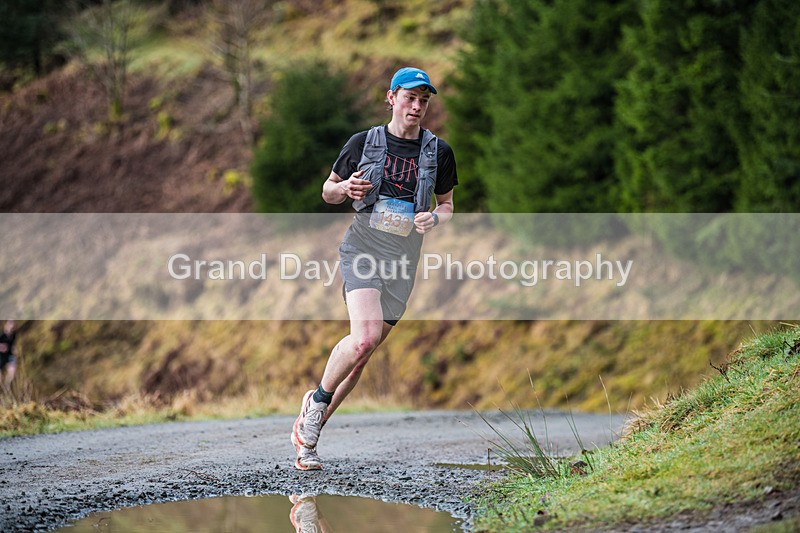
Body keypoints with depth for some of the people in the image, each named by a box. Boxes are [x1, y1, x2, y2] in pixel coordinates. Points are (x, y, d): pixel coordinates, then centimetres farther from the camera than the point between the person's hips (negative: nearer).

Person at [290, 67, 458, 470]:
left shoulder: (438, 151, 7)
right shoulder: (364, 143, 2)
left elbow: (447, 205, 18)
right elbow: (328, 190, 13)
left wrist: (434, 218, -6)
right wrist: (346, 189, -11)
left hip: (403, 263, 3)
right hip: (362, 252, -3)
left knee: (361, 355, 2)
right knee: (365, 337, -25)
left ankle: (308, 434, 14)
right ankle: (318, 398, 0)